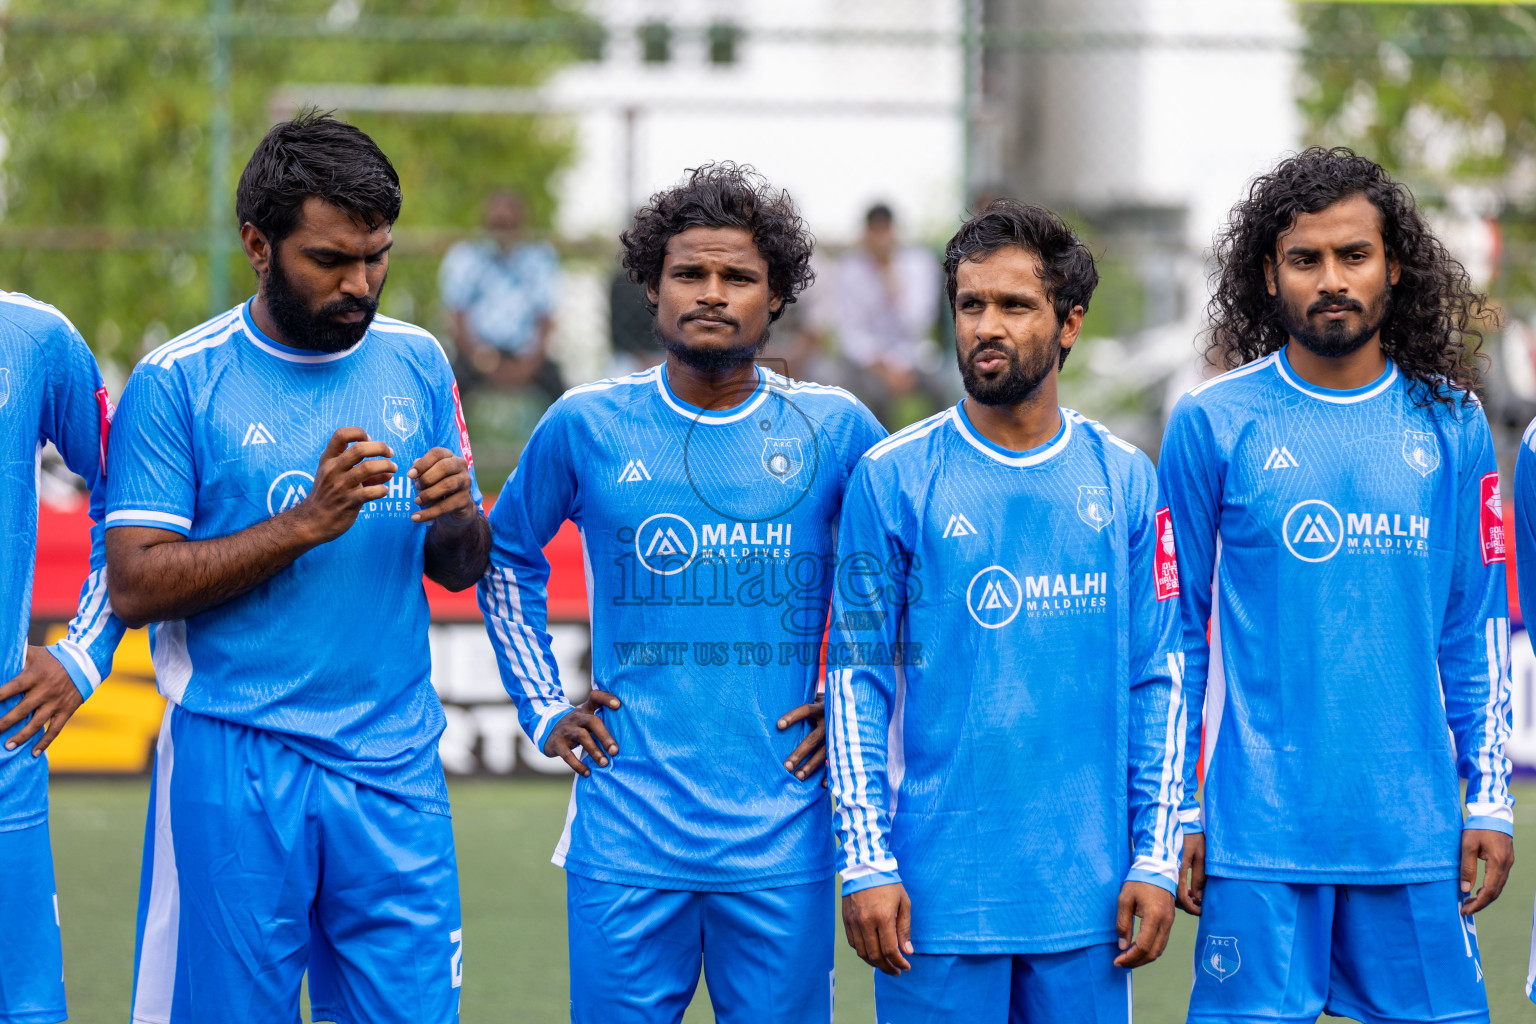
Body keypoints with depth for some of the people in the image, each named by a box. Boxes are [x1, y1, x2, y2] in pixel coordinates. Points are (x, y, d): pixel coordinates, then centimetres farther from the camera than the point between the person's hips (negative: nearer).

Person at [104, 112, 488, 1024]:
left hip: (394, 767, 3)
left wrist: (459, 516, -8)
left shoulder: (418, 364, 10)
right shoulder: (178, 383, -4)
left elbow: (459, 569, 16)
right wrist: (306, 523, -17)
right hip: (234, 767, -3)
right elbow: (134, 585, -9)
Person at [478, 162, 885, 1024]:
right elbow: (507, 555, 20)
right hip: (626, 840, 0)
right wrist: (544, 708, 11)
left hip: (781, 846, 0)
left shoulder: (835, 429, 3)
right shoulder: (586, 426, 3)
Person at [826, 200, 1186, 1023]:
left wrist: (1156, 859, 2)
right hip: (939, 890, -2)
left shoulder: (1126, 481, 6)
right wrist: (866, 862, -7)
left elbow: (1157, 680, 8)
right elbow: (856, 679, -1)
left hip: (1087, 893, 2)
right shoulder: (893, 477, 0)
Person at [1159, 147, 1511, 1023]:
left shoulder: (1452, 425, 8)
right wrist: (1176, 811, 2)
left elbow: (1476, 629, 12)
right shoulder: (1212, 424, 1)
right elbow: (1174, 631, 5)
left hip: (1414, 831, 2)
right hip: (1259, 830, -2)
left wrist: (1490, 801, 7)